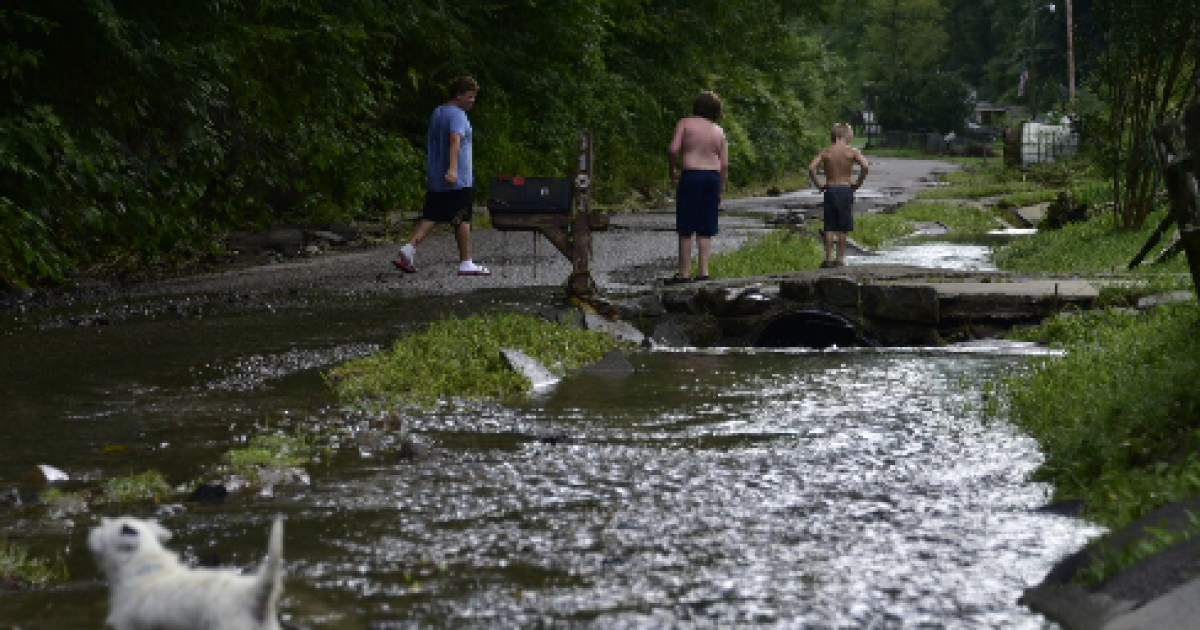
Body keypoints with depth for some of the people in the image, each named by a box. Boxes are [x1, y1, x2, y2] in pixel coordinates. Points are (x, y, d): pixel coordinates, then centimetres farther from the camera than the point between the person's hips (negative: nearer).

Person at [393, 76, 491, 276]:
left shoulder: (437, 113, 18)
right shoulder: (457, 115, -11)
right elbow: (455, 140, -28)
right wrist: (452, 169, -41)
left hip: (435, 179, 8)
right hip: (457, 181, -8)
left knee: (431, 216, 6)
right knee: (462, 220, -1)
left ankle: (409, 249, -10)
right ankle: (466, 263, 4)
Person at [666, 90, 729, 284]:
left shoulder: (685, 123, -1)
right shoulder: (719, 132, 10)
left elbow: (673, 149, -12)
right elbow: (724, 164, 5)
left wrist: (673, 170, 4)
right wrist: (720, 190, 12)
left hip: (690, 175, -4)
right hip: (713, 177, 4)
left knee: (685, 229, 1)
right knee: (705, 229, 9)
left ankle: (684, 272, 0)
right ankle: (703, 271, 4)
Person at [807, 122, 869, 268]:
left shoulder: (825, 151, 3)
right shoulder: (852, 151, -3)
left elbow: (811, 168, -8)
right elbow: (865, 166, -17)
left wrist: (818, 185, 1)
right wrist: (858, 183, -5)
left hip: (830, 190, 2)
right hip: (845, 190, -2)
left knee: (830, 227, 7)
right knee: (843, 228, 7)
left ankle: (828, 259, 6)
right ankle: (840, 258, 8)